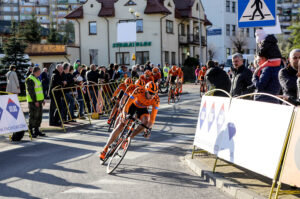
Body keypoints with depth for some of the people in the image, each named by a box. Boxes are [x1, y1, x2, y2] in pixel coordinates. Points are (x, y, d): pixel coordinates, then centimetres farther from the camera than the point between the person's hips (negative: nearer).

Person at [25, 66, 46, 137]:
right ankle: (31, 132, 0)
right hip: (33, 102, -10)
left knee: (39, 116, 13)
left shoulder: (36, 78, 18)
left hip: (38, 101, 10)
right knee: (33, 116, -7)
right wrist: (35, 101, -22)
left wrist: (42, 99, 20)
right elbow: (31, 91, -20)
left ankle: (36, 130, 22)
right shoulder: (30, 79, -14)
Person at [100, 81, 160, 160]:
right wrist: (124, 115, -50)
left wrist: (149, 128, -37)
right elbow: (127, 104, -36)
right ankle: (105, 148, -10)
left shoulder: (156, 100, -30)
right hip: (133, 105, -2)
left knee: (146, 122, -30)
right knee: (121, 125, -14)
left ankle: (129, 138, -12)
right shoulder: (139, 91, -36)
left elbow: (153, 116, -28)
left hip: (142, 109, 2)